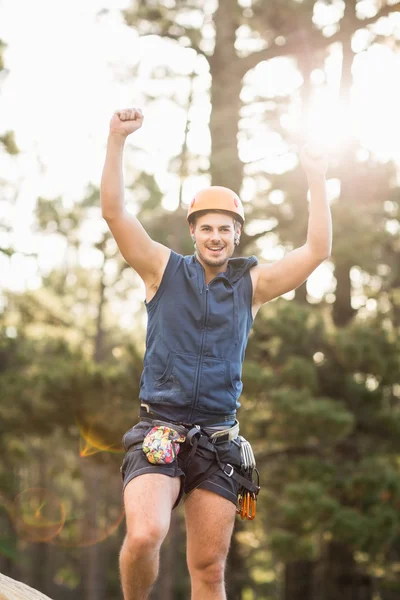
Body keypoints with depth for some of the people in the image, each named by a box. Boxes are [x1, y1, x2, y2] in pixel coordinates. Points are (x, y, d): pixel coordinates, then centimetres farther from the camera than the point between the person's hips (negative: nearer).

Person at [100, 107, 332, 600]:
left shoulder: (252, 284, 10)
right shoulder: (164, 271, 5)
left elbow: (317, 250, 4)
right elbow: (114, 212, -4)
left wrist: (316, 178, 1)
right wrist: (117, 140, -13)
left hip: (218, 441, 2)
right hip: (159, 433, -2)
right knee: (144, 536, -26)